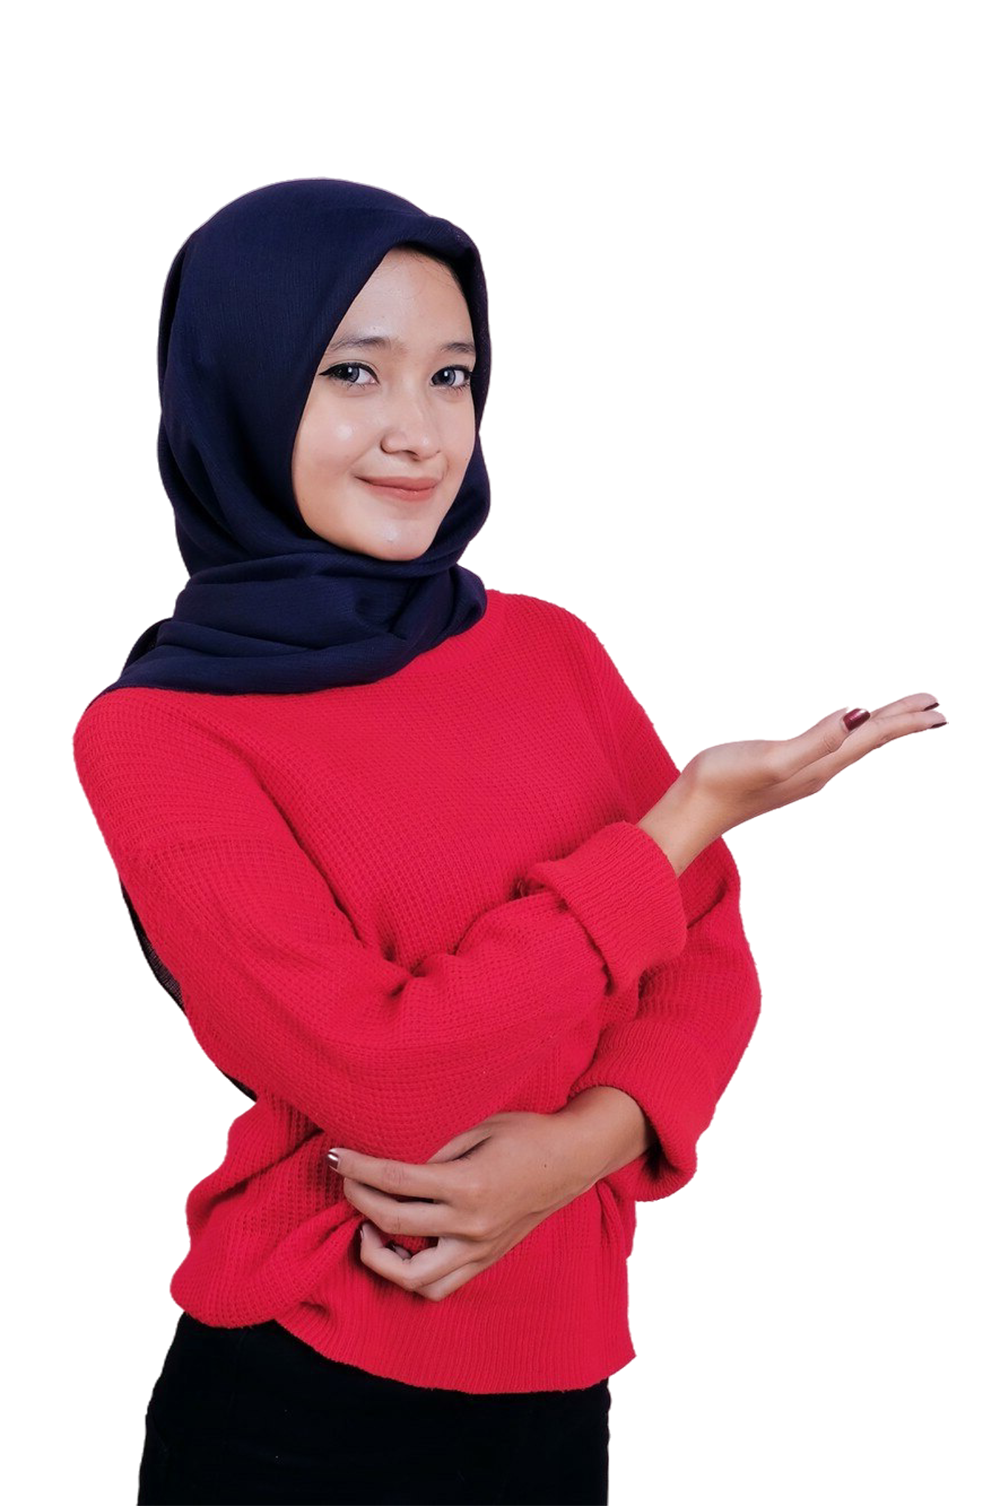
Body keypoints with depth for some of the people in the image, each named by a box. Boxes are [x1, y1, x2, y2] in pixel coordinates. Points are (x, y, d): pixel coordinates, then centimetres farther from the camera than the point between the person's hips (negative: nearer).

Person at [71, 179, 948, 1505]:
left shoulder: (548, 651, 3)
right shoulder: (156, 736, -12)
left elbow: (710, 946, 4)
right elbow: (382, 1075, -20)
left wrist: (589, 1136, -16)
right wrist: (686, 821, -16)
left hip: (562, 1375, 5)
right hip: (309, 1400, -4)